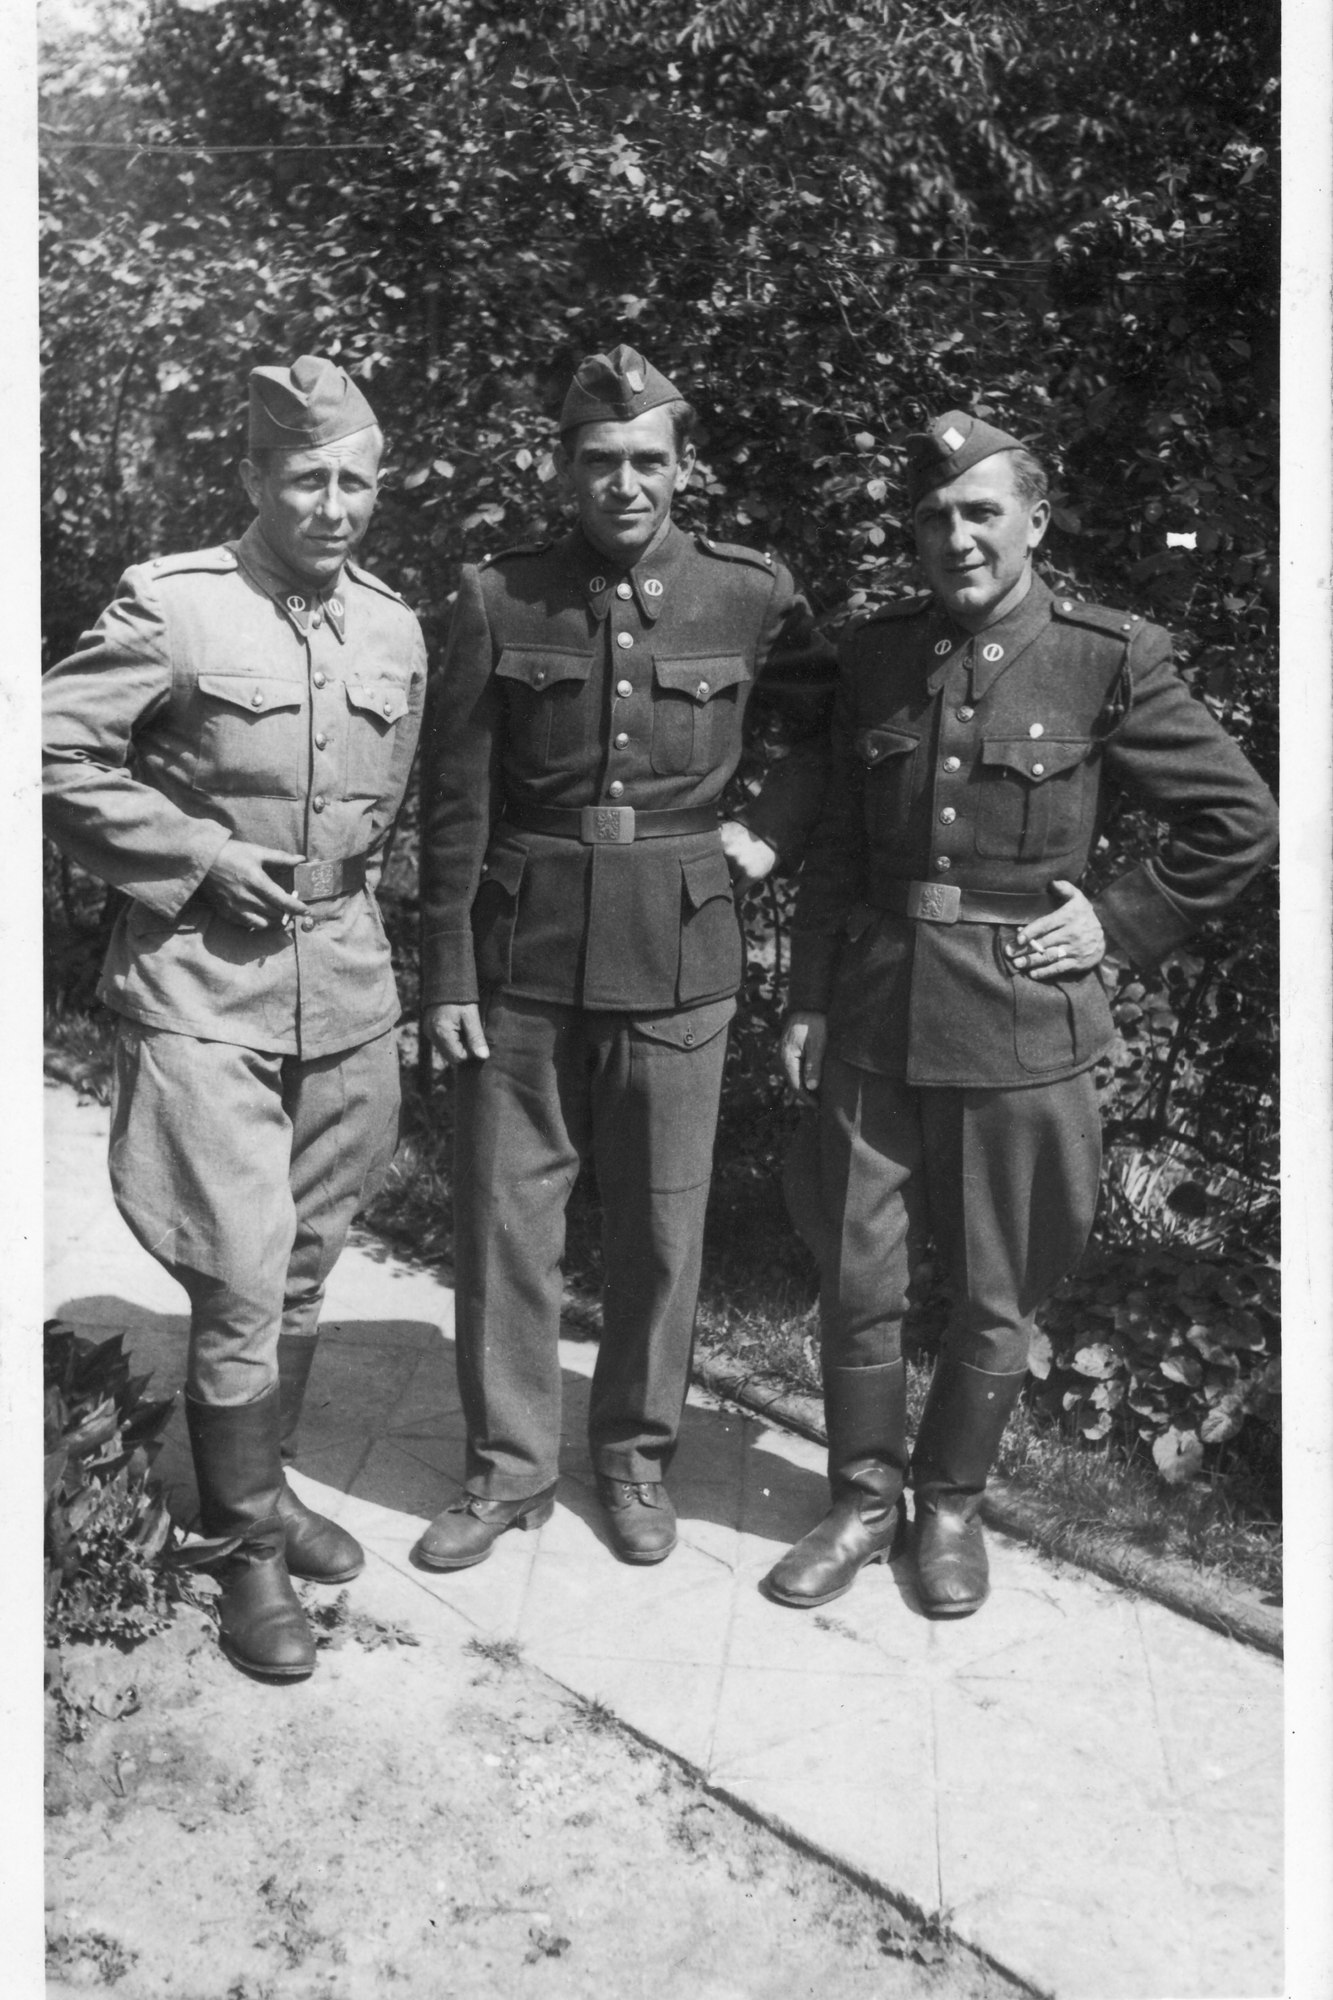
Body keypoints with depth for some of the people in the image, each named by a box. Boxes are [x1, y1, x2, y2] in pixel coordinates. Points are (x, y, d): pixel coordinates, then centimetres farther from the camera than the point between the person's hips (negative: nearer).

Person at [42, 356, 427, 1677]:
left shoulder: (394, 629, 7)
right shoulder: (171, 605, -10)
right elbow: (57, 753, -10)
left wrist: (343, 889, 12)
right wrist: (203, 855, -12)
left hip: (346, 986, 5)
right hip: (202, 988, -5)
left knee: (302, 1272, 16)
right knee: (239, 1285, -4)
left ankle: (266, 1487, 36)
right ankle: (247, 1546, 15)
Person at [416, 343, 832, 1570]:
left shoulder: (749, 597, -1)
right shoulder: (500, 599, -2)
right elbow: (453, 803, -1)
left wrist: (776, 829, 2)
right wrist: (447, 974, -3)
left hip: (677, 962, 0)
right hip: (523, 962, 0)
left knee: (661, 1228, 10)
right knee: (504, 1220, 7)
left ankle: (637, 1454, 30)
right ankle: (509, 1467, 25)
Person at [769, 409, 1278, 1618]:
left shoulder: (1109, 658, -6)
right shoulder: (875, 655, 5)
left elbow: (1239, 822, 0)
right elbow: (834, 849, 10)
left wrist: (1120, 922, -5)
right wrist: (807, 1001, 8)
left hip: (1021, 1029, -2)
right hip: (872, 1019, 3)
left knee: (996, 1300, 11)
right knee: (857, 1283, 10)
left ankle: (953, 1502, 34)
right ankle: (866, 1499, 31)